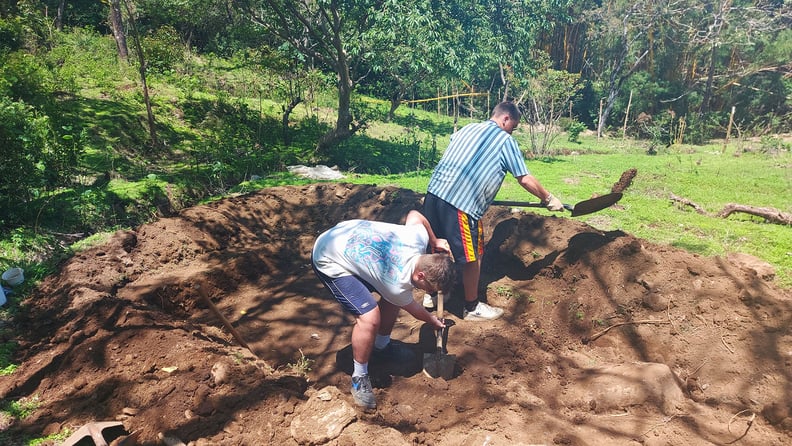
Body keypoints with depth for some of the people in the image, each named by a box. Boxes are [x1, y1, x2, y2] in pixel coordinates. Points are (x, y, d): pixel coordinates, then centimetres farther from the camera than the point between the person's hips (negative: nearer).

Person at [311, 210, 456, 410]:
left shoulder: (419, 236, -15)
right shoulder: (397, 284, -28)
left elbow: (414, 214, 8)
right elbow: (413, 308, -5)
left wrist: (435, 241, 18)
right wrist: (433, 321, 15)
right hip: (329, 261, -9)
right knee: (370, 317, -21)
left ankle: (382, 345, 35)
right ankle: (360, 378, 2)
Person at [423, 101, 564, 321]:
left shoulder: (467, 128, 20)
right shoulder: (505, 140, 3)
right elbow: (525, 179, 3)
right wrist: (549, 199, 16)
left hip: (434, 191, 7)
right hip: (461, 204, -7)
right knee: (472, 256, 8)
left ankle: (431, 294, 38)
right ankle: (472, 308, 22)